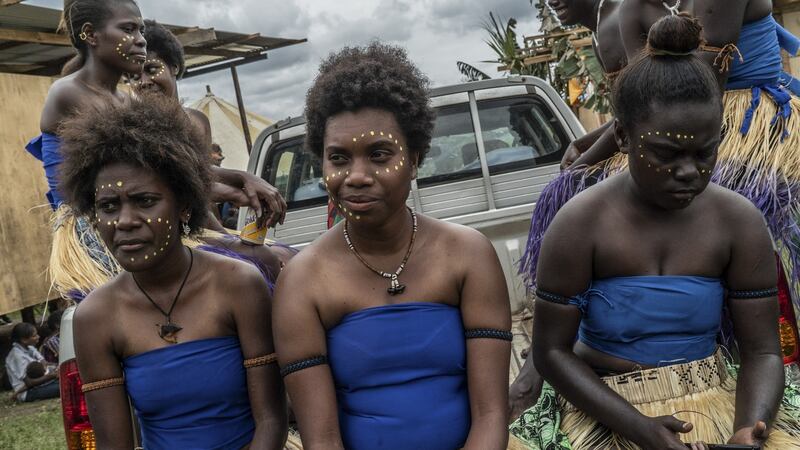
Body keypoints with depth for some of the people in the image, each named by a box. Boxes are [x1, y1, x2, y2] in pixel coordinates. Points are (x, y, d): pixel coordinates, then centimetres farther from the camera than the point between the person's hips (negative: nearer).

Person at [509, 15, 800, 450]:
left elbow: (762, 352, -4)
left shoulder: (739, 221, -6)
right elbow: (551, 351, -9)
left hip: (713, 401, 2)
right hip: (606, 408, -1)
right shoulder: (581, 224, -13)